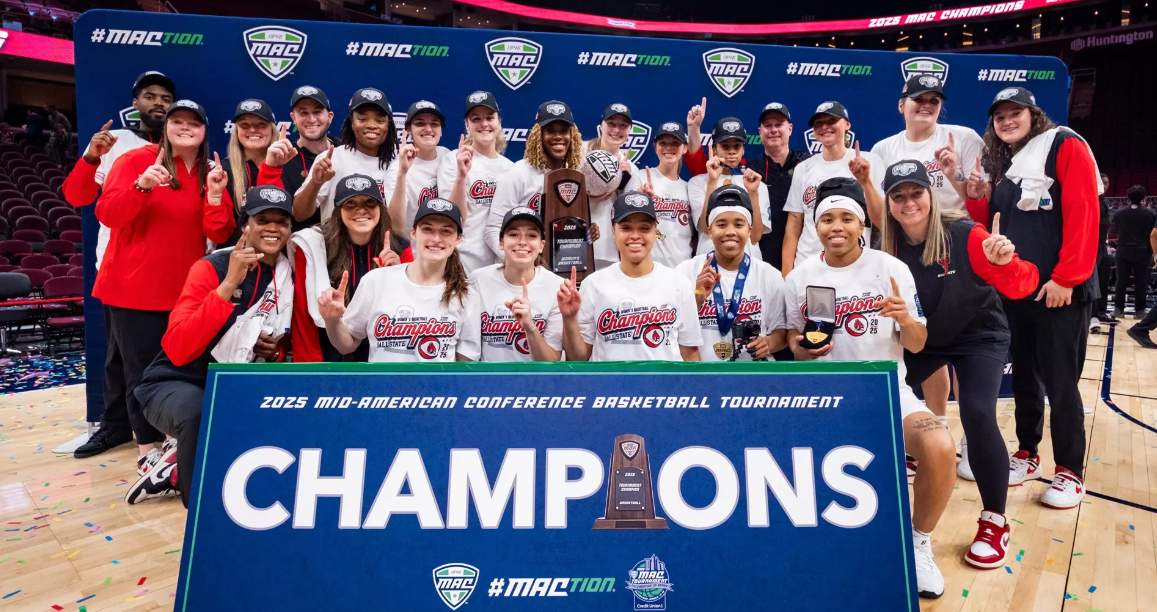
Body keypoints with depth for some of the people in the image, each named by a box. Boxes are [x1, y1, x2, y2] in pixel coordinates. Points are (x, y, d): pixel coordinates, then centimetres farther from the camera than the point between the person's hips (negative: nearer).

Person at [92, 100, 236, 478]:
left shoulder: (210, 174, 7)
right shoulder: (135, 160, -3)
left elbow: (219, 234, -2)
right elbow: (107, 214, -11)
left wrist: (215, 195, -17)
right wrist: (141, 186, -26)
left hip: (184, 288, 3)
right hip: (134, 287, -3)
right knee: (142, 368, 1)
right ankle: (148, 447, 12)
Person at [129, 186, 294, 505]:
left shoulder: (290, 276, -1)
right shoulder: (212, 267, -16)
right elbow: (178, 350, -28)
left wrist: (275, 352, -10)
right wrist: (229, 283, -33)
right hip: (179, 384, -6)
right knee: (200, 414, -37)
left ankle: (179, 472, 7)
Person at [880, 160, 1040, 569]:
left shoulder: (964, 234, -24)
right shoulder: (888, 248, -14)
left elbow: (1021, 287, -25)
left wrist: (1004, 262, -47)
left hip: (979, 337, -4)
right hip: (923, 339, 4)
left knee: (977, 415, -22)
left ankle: (995, 522, -1)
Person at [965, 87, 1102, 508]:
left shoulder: (1065, 147, -5)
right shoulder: (1000, 164, 15)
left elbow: (1083, 215, -14)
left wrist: (1066, 278, -18)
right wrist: (977, 197, -4)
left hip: (1060, 291, -6)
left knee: (1060, 382, -1)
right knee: (1024, 376, 14)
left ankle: (1070, 472, 12)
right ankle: (1027, 455, 27)